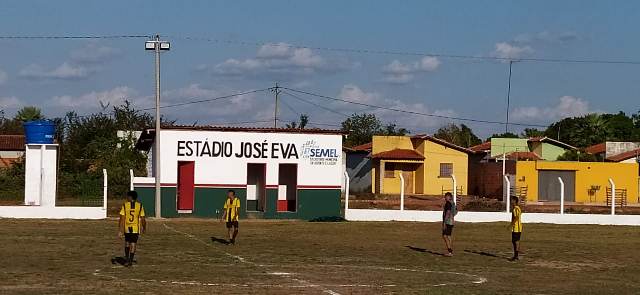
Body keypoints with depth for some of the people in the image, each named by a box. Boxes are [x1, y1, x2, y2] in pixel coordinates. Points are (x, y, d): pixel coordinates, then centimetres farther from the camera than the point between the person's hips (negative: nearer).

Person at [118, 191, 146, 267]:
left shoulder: (125, 205, -4)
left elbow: (122, 219, -8)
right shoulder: (140, 206, -2)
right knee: (133, 244, 2)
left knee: (127, 243, 19)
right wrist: (144, 228, 15)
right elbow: (142, 219, -1)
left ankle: (127, 259, 17)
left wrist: (120, 230, -6)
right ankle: (130, 260, -2)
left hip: (127, 228, 1)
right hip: (136, 228, -1)